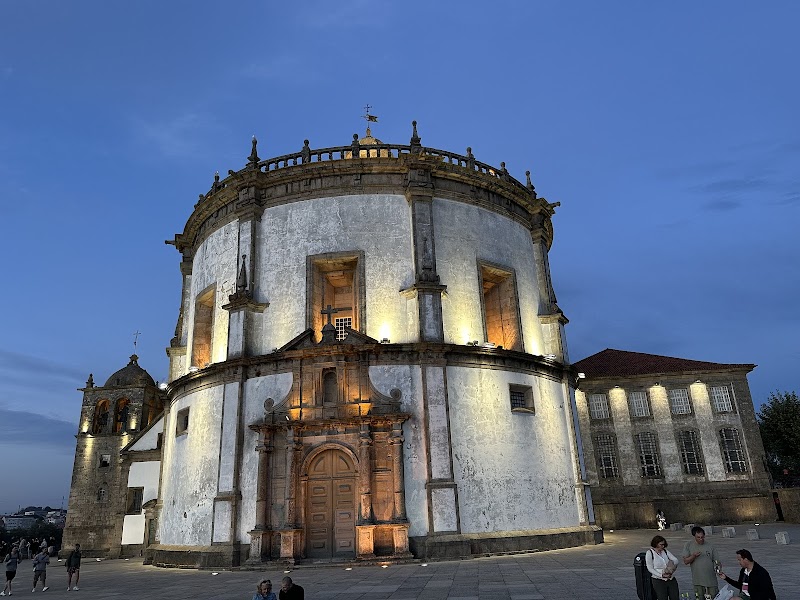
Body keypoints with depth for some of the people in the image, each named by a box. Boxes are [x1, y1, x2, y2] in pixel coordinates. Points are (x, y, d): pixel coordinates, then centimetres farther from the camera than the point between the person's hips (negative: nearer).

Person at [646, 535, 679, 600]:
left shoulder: (665, 551, 8)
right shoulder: (650, 553, -7)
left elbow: (676, 560, 4)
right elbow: (650, 568, -8)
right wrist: (661, 575, -19)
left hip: (671, 579, 5)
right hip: (659, 581, -5)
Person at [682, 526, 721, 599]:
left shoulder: (710, 547, 5)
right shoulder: (688, 545, 0)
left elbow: (717, 561, 7)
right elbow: (685, 561, -2)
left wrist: (717, 566, -15)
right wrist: (694, 556, -19)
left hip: (711, 580, 1)